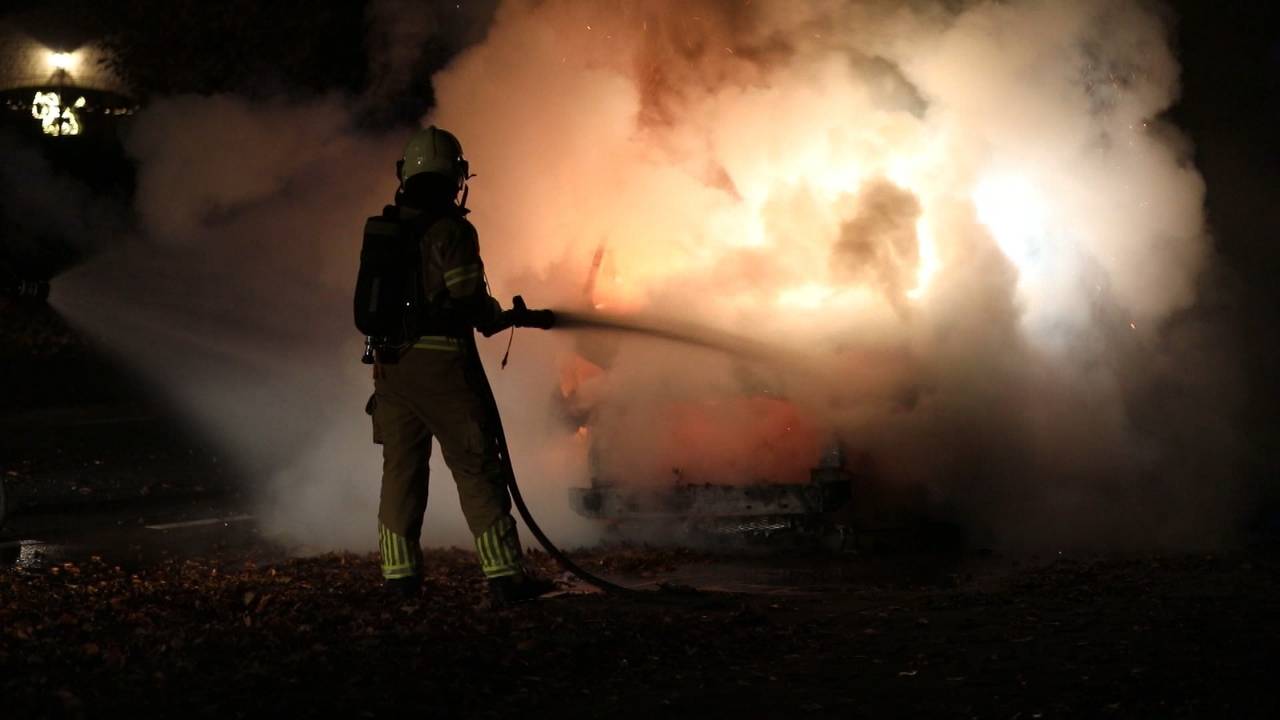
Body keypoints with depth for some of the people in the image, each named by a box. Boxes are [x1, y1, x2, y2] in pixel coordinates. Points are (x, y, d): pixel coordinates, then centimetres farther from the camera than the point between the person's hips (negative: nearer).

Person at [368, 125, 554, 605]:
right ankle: (504, 575, -3)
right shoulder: (451, 230, -11)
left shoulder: (384, 228, 10)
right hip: (442, 364, -6)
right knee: (477, 469, -3)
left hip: (392, 363, 6)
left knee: (401, 467, 12)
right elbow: (470, 300, -13)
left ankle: (400, 575, 14)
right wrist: (495, 317, 7)